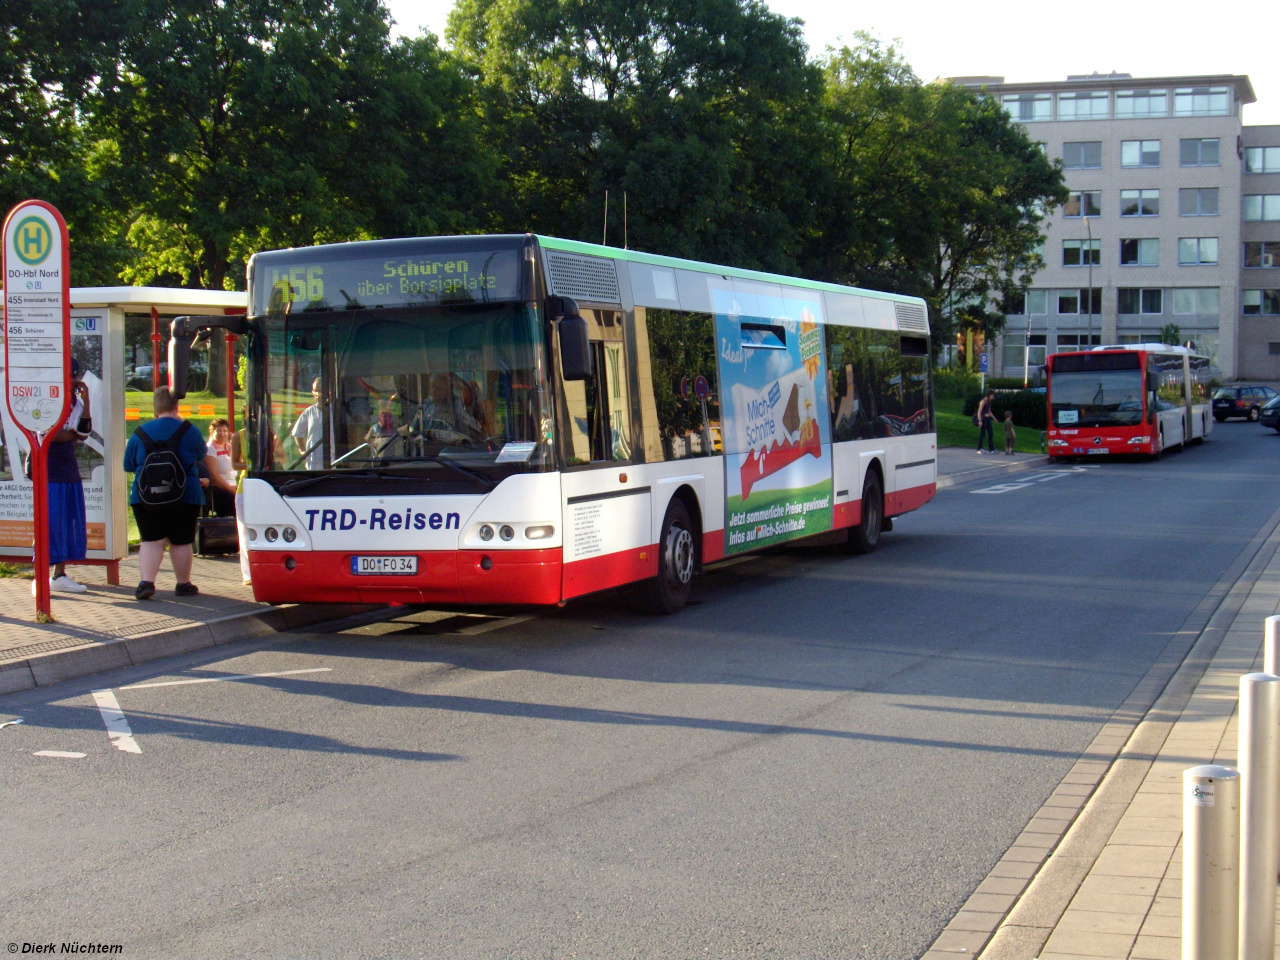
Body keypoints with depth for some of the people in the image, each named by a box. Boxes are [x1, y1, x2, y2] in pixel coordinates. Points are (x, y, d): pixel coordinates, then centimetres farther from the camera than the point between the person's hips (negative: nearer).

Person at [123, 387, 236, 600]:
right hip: (185, 495, -1)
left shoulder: (140, 433, 1)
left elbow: (129, 466, 9)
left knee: (152, 540, 1)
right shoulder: (189, 431, -1)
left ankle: (146, 581, -16)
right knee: (181, 542, 9)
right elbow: (203, 456, 16)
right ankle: (183, 584, 19)